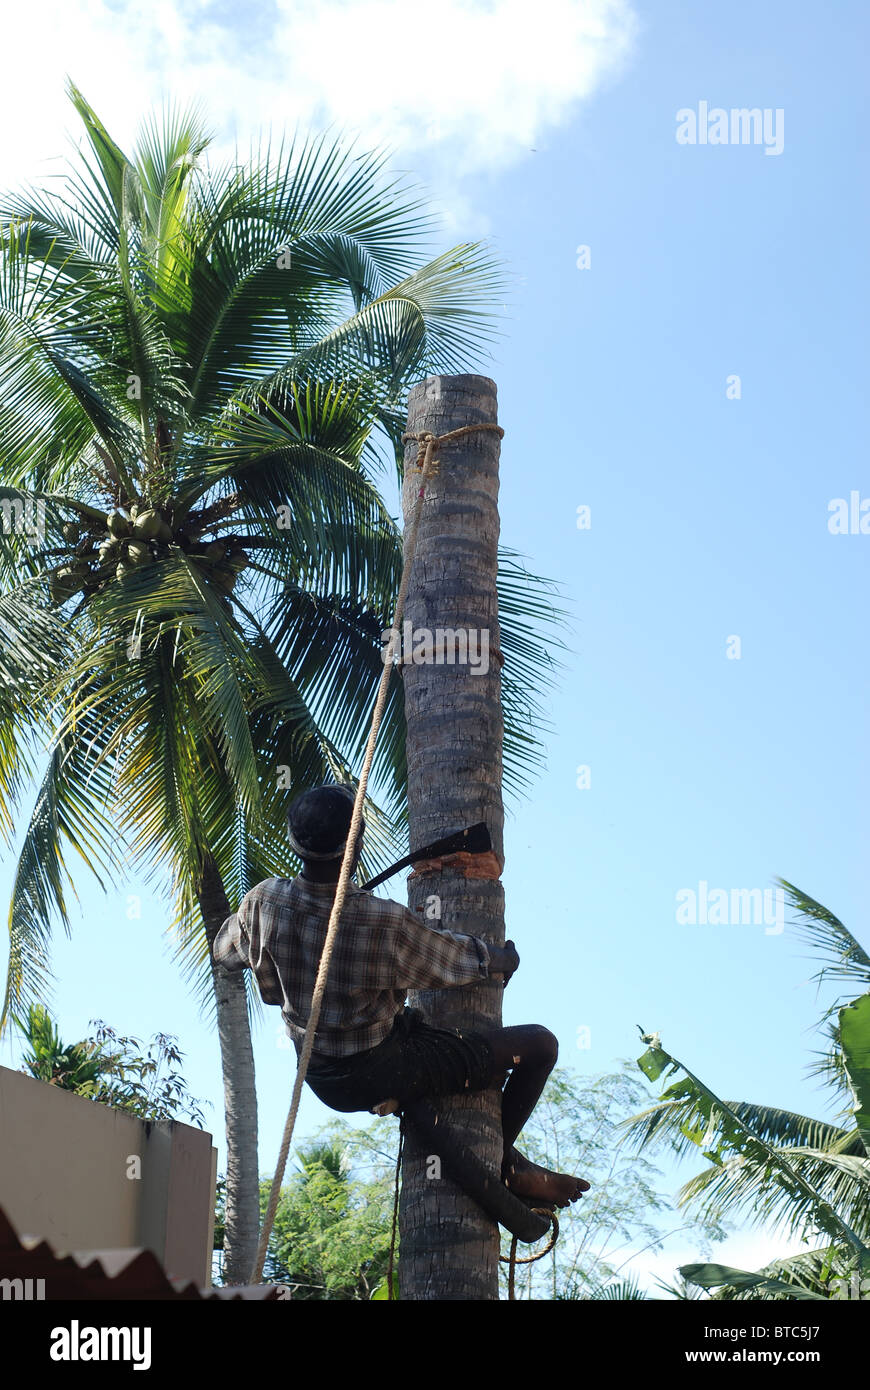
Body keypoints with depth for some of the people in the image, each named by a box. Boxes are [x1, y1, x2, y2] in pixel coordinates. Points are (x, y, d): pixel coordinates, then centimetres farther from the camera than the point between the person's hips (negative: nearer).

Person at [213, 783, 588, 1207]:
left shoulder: (265, 902, -16)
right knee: (541, 1044, -1)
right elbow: (458, 960, -10)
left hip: (322, 1081, 7)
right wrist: (503, 958, 12)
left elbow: (225, 951, 6)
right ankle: (504, 1162, 18)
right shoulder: (386, 923, -29)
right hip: (385, 1074, -7)